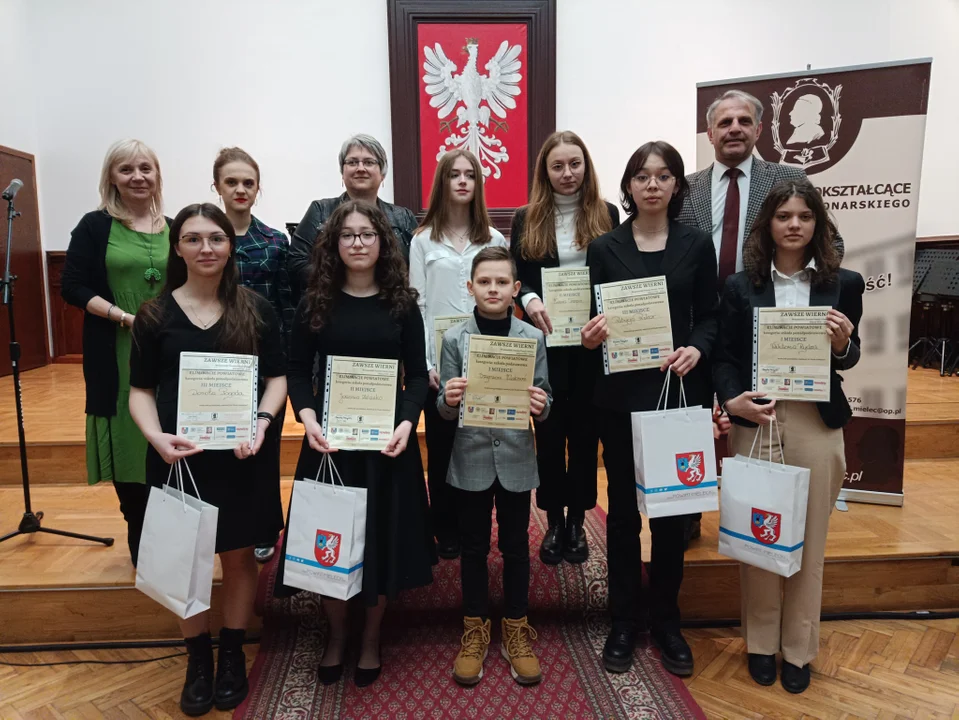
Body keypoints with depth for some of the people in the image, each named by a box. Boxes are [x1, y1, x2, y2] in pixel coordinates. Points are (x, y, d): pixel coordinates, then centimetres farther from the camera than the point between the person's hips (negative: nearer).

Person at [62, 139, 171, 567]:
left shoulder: (174, 229, 9)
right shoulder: (95, 226, 1)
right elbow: (73, 288, -3)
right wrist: (125, 316, -15)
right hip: (116, 356, -2)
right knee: (126, 444, 4)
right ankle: (140, 540, 21)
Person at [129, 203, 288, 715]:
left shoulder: (255, 309, 0)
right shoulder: (155, 314, 0)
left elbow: (278, 376, 2)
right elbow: (141, 390, 2)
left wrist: (262, 420, -16)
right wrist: (156, 436, -17)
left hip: (240, 454, 0)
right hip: (178, 455, 1)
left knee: (238, 556, 11)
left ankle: (232, 654, 31)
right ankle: (197, 659, 31)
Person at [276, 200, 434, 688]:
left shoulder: (402, 303, 1)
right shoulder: (315, 303, 2)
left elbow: (418, 374, 0)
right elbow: (298, 370, 2)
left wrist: (407, 422, -16)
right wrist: (307, 417, -15)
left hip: (387, 438, 0)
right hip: (329, 438, 1)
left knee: (384, 535, 7)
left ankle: (371, 639, 30)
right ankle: (336, 635, 32)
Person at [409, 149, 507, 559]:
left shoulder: (494, 239, 7)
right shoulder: (423, 240, 3)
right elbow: (417, 305, 0)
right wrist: (426, 363, -7)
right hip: (440, 360, -1)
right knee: (441, 446, 6)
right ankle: (446, 530, 21)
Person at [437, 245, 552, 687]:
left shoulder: (533, 337, -2)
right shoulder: (454, 338, -3)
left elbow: (543, 399, 1)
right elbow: (443, 410, -2)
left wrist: (541, 406, -21)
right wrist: (449, 400, -24)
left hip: (516, 459, 1)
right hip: (471, 460, 0)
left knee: (515, 547, 14)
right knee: (473, 548, 14)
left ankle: (516, 630, 32)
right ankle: (474, 631, 31)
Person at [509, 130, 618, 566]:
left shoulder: (607, 216, 6)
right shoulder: (526, 220, 6)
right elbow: (514, 278, 3)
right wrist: (529, 300, -19)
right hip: (544, 344, 0)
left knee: (585, 431, 8)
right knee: (548, 432, 6)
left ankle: (577, 521, 23)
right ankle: (554, 522, 21)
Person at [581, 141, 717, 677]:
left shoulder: (697, 244, 4)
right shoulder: (604, 248, 2)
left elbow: (710, 316, 6)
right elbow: (595, 319, 2)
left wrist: (696, 349, -14)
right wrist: (591, 337, -19)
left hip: (681, 390, 1)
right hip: (621, 392, 0)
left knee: (673, 508, 11)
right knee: (624, 509, 8)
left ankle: (666, 619, 29)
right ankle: (625, 621, 24)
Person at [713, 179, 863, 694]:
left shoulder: (844, 284, 5)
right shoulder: (740, 286, 3)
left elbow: (849, 360, 9)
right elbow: (724, 357, 1)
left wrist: (842, 344, -13)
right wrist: (732, 401, -16)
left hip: (817, 424, 1)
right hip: (754, 422, 0)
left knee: (808, 539, 10)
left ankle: (799, 648, 27)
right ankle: (761, 642, 26)